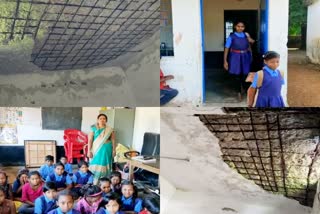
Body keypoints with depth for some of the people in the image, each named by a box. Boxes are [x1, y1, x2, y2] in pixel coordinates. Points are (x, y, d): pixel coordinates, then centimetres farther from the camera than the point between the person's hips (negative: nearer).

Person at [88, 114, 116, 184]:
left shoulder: (110, 130, 3)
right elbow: (90, 140, -3)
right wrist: (89, 151, -8)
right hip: (97, 150, -1)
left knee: (104, 166, 3)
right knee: (96, 166, -1)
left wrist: (114, 150, -2)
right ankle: (94, 184, 6)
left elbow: (113, 140, 4)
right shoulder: (94, 129, 0)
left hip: (106, 150, 1)